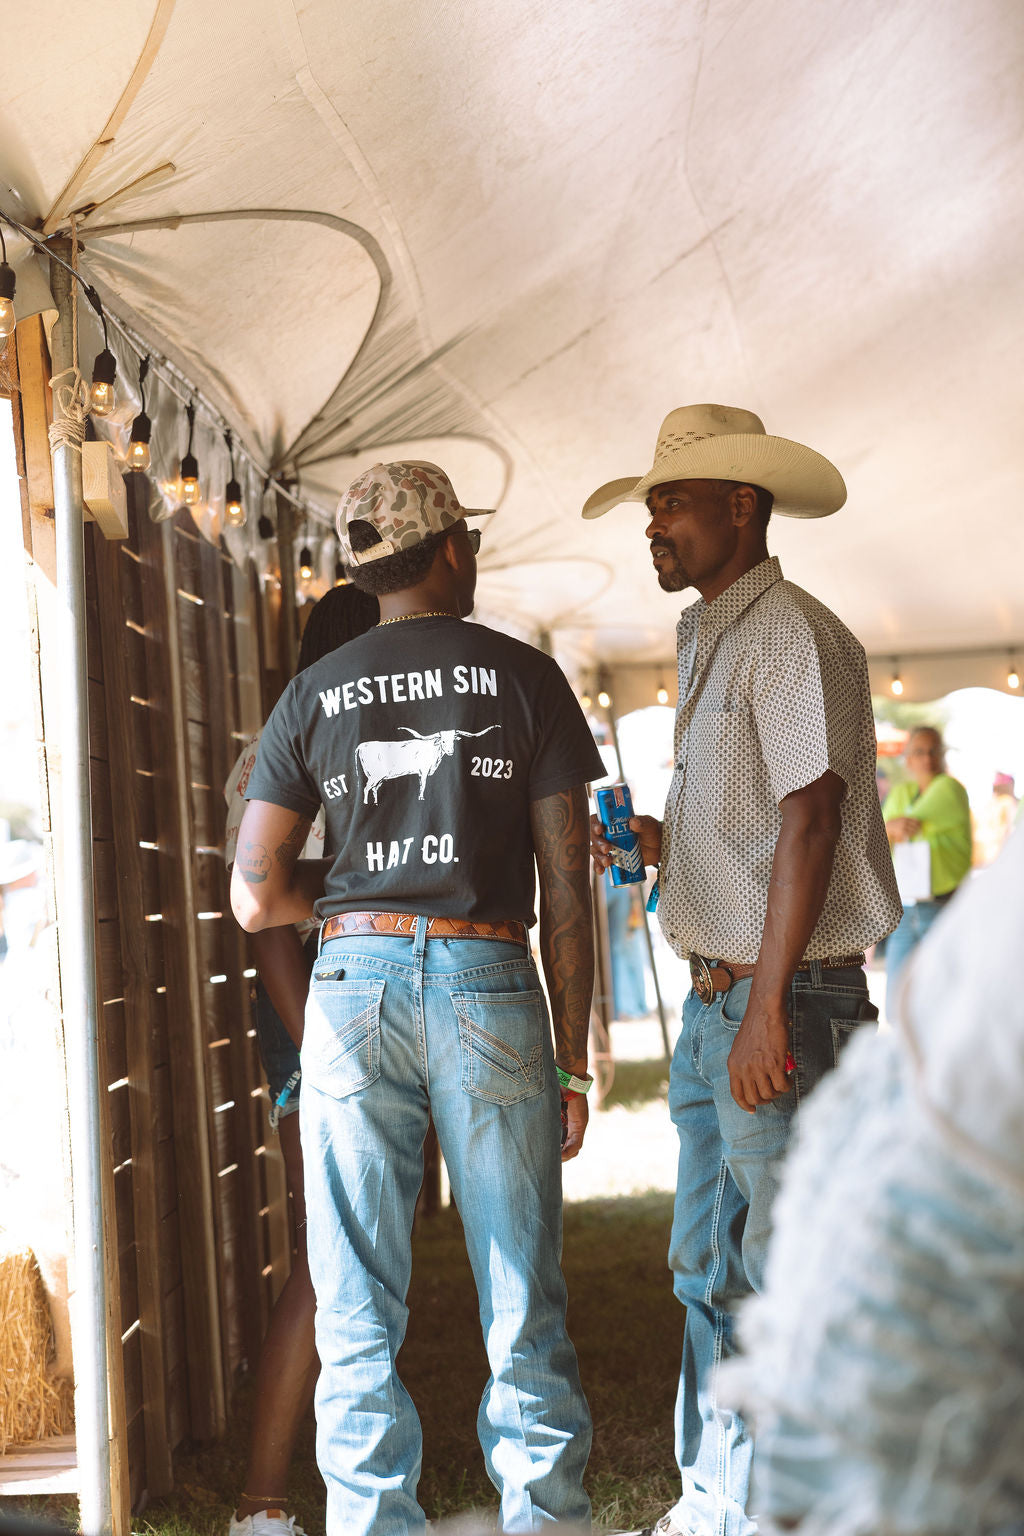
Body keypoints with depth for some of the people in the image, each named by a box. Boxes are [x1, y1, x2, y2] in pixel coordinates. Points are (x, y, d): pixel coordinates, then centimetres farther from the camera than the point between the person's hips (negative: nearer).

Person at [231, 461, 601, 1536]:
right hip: (490, 985, -1)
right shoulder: (527, 679, 4)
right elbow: (566, 891, 0)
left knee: (358, 1318, 7)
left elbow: (256, 900, 5)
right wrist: (572, 1062, 5)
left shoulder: (312, 697, 9)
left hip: (352, 989, 2)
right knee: (522, 1311, 6)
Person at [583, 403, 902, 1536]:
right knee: (706, 1264, 16)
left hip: (786, 996, -10)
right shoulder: (708, 646, 18)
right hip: (715, 997, 10)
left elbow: (810, 824, -19)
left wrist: (768, 1006, -23)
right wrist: (655, 847, 8)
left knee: (781, 1273, -4)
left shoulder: (792, 634, -11)